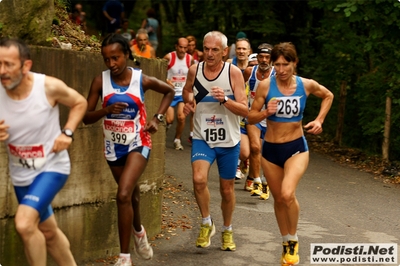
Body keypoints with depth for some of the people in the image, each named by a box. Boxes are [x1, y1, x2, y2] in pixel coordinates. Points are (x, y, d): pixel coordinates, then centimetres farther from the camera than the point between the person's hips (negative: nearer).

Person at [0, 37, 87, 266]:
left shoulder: (49, 87, -20)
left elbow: (80, 103, 0)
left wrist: (67, 133, -14)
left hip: (52, 167, -4)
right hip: (20, 173, 4)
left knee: (24, 223, -26)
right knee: (48, 232, 20)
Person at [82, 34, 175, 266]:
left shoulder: (142, 80, -11)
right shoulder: (100, 81, -9)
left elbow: (169, 91, 8)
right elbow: (86, 117, -8)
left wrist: (157, 117, -4)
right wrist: (106, 110, -27)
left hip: (138, 144, -3)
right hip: (114, 146, 3)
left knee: (124, 195, -18)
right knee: (131, 193, 19)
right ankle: (139, 231, 49)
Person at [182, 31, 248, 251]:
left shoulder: (233, 72, -10)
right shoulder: (194, 70, -3)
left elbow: (245, 110, -12)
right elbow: (187, 90, 20)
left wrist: (225, 99, -29)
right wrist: (188, 101, -3)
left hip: (229, 141, 0)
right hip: (202, 138, 1)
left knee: (227, 189, 11)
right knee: (199, 179, -24)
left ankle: (227, 231, 36)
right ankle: (206, 224, 0)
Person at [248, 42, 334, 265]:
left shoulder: (306, 85, -8)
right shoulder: (265, 85, -11)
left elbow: (328, 96, 14)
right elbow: (251, 117, -4)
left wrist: (319, 120, 1)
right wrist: (265, 113, -24)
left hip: (296, 148, -2)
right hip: (271, 149, 2)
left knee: (287, 194, -24)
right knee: (279, 199, 13)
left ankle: (294, 240, 0)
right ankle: (286, 243, 34)